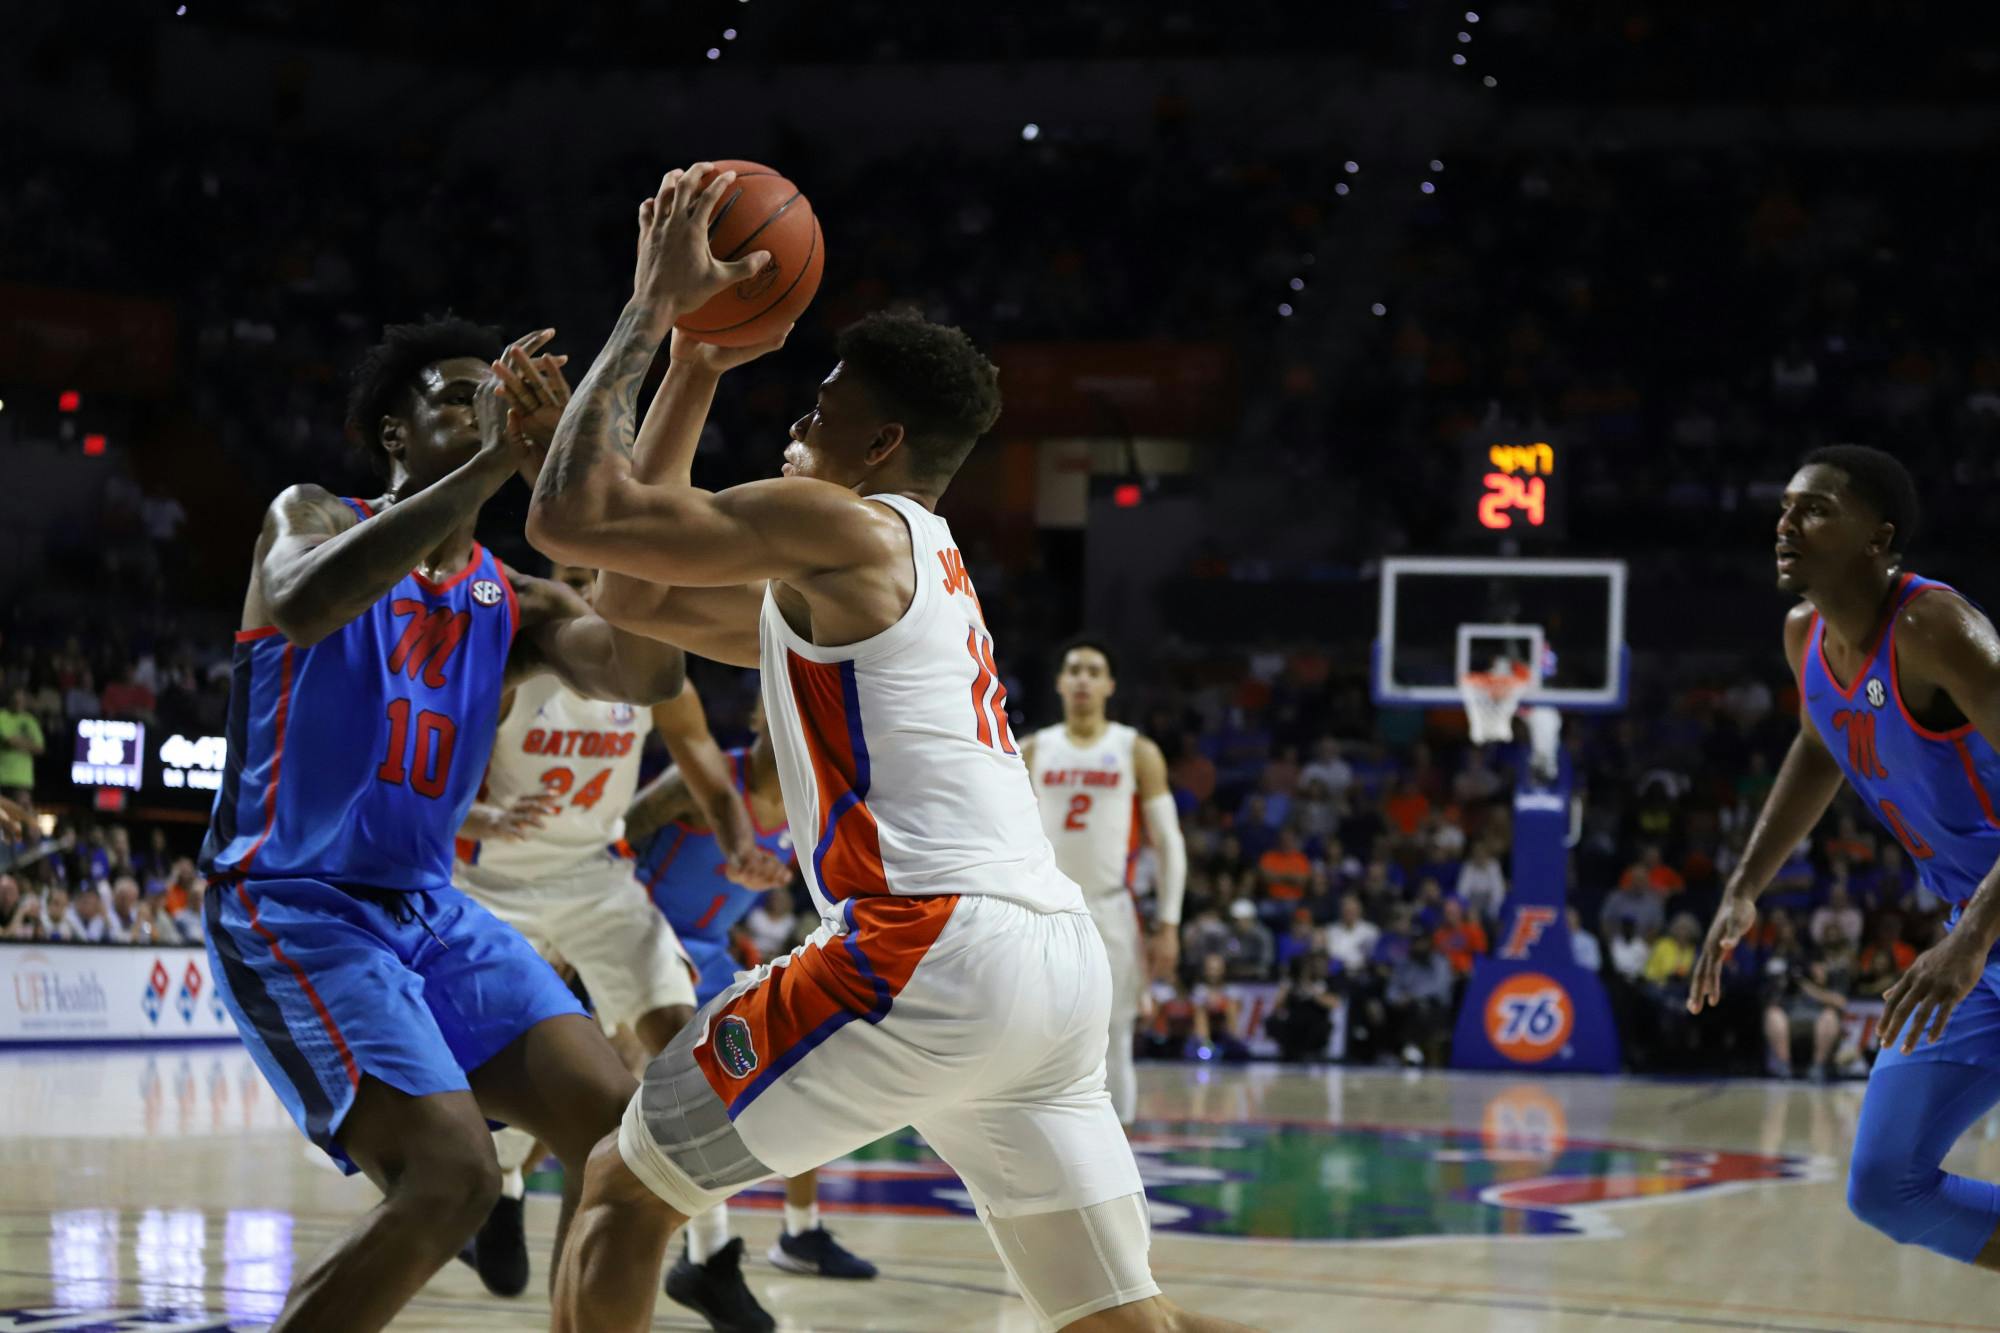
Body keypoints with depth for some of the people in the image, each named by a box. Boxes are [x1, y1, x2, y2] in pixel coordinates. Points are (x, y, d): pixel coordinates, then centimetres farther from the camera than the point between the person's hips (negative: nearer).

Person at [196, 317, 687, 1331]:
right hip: (293, 906, -7)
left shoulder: (517, 608, 11)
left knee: (622, 1133, -7)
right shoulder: (313, 519, -3)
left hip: (430, 909, 7)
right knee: (451, 1178, -24)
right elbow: (303, 605, -30)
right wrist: (495, 464, -30)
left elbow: (647, 672, -10)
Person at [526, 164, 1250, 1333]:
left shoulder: (834, 525, 1)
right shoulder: (917, 569, 28)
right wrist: (701, 360, 32)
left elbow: (571, 516, -5)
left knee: (625, 1190, 7)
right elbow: (636, 595, 31)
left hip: (930, 950, -9)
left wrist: (650, 311, 6)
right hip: (1060, 960, 9)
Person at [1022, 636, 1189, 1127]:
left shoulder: (1138, 752, 1)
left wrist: (1168, 925, -5)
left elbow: (1169, 844, 2)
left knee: (1112, 1046, 1)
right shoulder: (1033, 752, 7)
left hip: (1112, 915, -1)